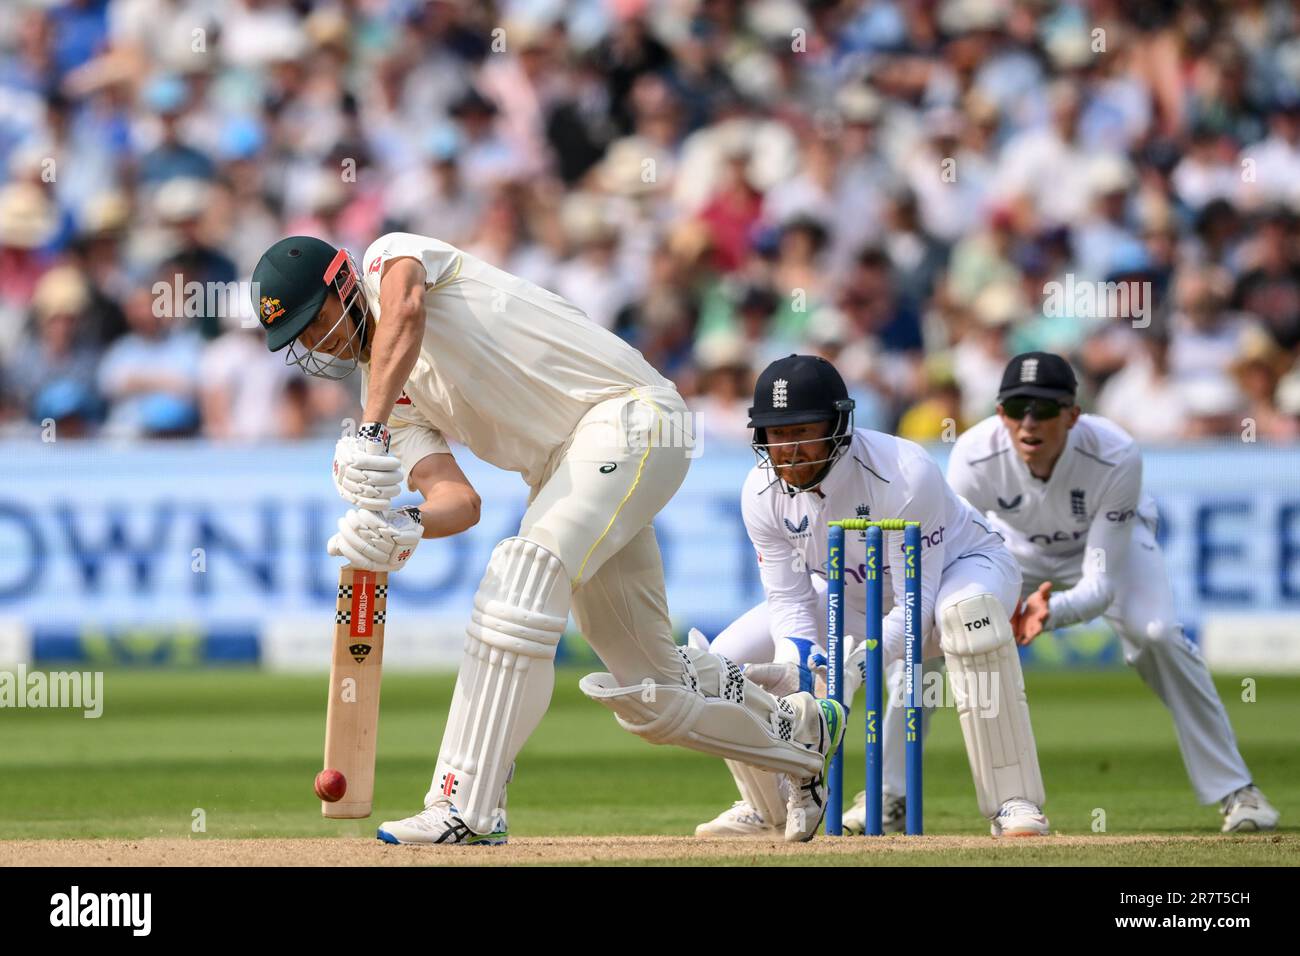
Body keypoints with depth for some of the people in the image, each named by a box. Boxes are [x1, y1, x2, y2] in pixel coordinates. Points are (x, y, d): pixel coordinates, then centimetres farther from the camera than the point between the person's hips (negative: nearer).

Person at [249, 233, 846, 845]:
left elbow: (405, 310, -29)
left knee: (522, 580, -28)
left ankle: (467, 806, -32)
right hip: (558, 470, 9)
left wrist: (370, 434, -41)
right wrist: (406, 527, -25)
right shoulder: (390, 395, 15)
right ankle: (801, 732, 35)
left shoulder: (388, 256, -2)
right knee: (647, 694, 10)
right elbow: (460, 499, -1)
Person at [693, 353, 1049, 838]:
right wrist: (796, 661, -35)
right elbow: (788, 598, -14)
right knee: (728, 657, -11)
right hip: (853, 592, 5)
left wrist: (858, 663, -49)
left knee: (968, 613, -44)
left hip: (959, 564, -5)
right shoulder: (763, 493, -20)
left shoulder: (906, 474, -36)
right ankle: (764, 807, 16)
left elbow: (917, 603, -35)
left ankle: (1014, 801, -39)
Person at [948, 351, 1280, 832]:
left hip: (1111, 539, -2)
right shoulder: (973, 458, -36)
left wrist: (1051, 611, -59)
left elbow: (1100, 583, -37)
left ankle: (1234, 789, -15)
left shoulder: (1116, 456, -39)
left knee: (1156, 634, -29)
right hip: (1015, 544, 2)